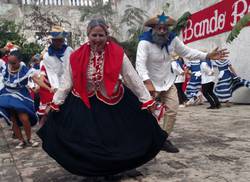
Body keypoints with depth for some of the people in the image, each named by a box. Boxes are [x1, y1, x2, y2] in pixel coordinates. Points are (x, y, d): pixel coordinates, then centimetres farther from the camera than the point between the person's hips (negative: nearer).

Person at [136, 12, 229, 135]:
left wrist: (208, 56, -3)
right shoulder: (145, 42, -24)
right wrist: (148, 83, -47)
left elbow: (187, 52, 6)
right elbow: (140, 64, -33)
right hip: (150, 83, -6)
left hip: (167, 81, 6)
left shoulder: (172, 39, -5)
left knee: (172, 111, 7)